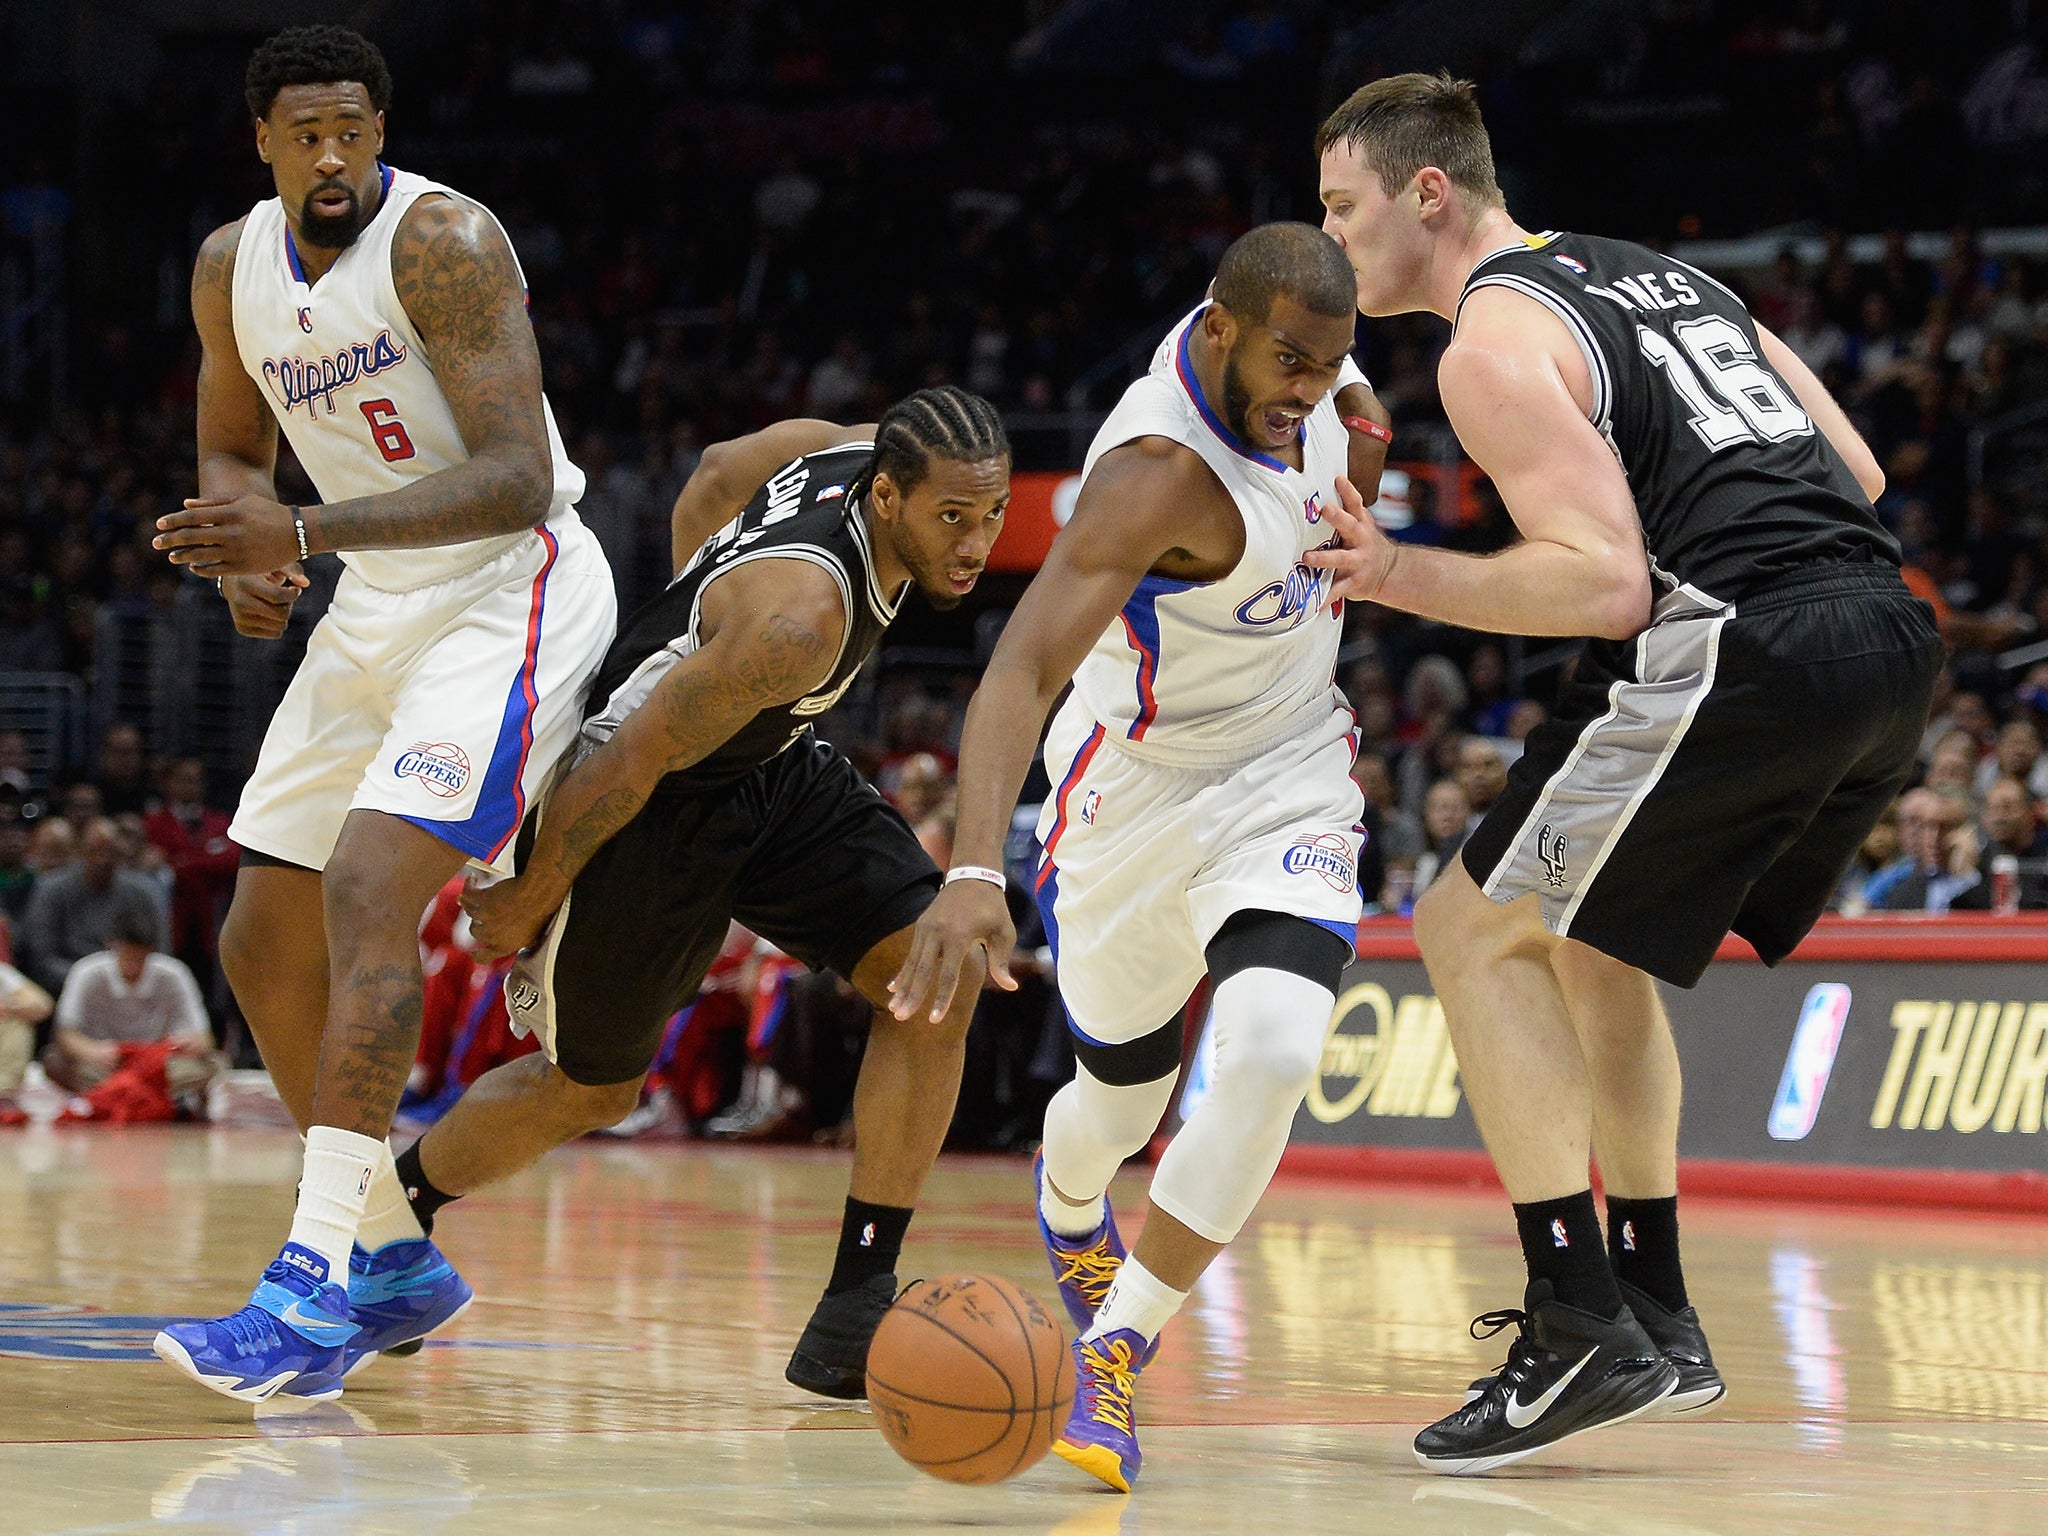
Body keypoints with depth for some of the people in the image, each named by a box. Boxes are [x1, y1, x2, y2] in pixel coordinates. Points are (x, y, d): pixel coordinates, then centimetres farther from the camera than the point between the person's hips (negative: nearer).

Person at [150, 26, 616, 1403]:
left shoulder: (443, 242, -20)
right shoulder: (232, 267, 2)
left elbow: (517, 478, -27)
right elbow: (234, 446, 19)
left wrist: (304, 534, -35)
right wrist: (242, 549, -5)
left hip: (509, 592, -8)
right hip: (375, 608, 8)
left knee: (368, 891, -25)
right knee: (264, 944, 8)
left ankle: (316, 1295, -29)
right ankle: (395, 1260, 24)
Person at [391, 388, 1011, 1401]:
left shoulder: (865, 448, -13)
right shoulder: (803, 617, -38)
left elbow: (717, 474, 7)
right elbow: (630, 757, -30)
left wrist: (690, 627, 18)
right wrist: (529, 896, -17)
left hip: (768, 767, 8)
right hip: (638, 797, -8)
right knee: (592, 1090, 11)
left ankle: (856, 1312, -7)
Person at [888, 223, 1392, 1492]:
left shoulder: (1292, 351, -12)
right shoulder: (1159, 474, -34)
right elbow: (1022, 672, -45)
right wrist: (974, 872, -57)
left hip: (1289, 779, 4)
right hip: (1141, 791, -4)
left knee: (1273, 1053, -22)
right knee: (1125, 1094, 16)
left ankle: (1113, 1355, -10)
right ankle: (1071, 1212, 56)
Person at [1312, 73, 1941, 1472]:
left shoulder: (1494, 341, -3)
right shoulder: (1659, 274, 24)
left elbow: (1606, 583, -14)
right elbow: (1856, 472, 22)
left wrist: (1407, 580, -12)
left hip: (1748, 655, -9)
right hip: (1895, 641, 9)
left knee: (1477, 932, 2)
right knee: (1590, 939, 25)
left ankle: (1583, 1324, -5)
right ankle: (1659, 1322, 22)